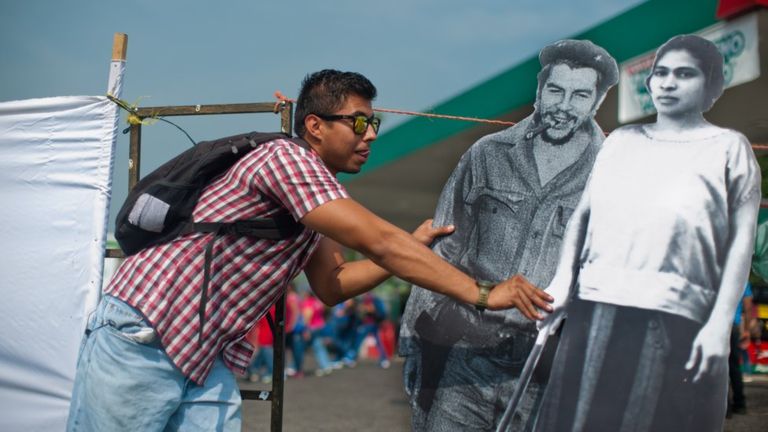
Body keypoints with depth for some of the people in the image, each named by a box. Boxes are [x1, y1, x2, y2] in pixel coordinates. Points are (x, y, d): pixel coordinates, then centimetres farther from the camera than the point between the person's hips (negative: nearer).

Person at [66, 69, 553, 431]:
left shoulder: (318, 198, 13)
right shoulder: (287, 157, -17)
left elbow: (333, 285, 20)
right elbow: (377, 240, -24)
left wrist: (415, 247, 10)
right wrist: (481, 293, -22)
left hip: (211, 359, 9)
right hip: (140, 338, -9)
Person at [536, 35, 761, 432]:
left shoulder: (728, 148, 7)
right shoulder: (621, 140, 17)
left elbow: (741, 240, 0)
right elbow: (583, 214, 16)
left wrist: (720, 322, -9)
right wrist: (563, 280, 2)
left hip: (675, 321, -3)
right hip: (595, 310, 3)